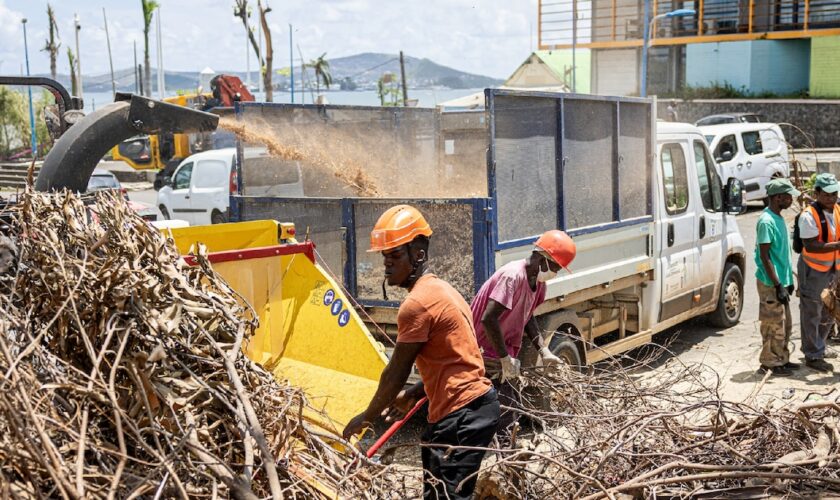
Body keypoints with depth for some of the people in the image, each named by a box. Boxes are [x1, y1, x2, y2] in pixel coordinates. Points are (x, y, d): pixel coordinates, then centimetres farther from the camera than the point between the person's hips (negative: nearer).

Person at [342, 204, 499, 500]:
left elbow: (396, 373, -8)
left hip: (461, 414, -10)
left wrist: (367, 417, 5)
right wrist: (413, 395, 23)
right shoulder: (440, 289, 16)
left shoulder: (417, 304, -15)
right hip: (476, 402, 10)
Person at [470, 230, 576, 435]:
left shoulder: (538, 280, 4)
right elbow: (488, 319, -30)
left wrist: (544, 351, 5)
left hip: (504, 356, 10)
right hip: (486, 354, -10)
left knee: (512, 410, 15)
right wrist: (505, 359, -23)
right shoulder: (513, 276, -25)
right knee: (502, 418, -8)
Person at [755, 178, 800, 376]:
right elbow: (765, 256, -20)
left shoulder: (778, 218, 11)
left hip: (781, 281, 9)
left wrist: (788, 280, 18)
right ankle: (771, 362, 8)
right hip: (771, 284, -9)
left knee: (784, 324, 16)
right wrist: (777, 285, -21)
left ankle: (782, 359, 25)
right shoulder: (766, 221, -18)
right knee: (774, 325, -2)